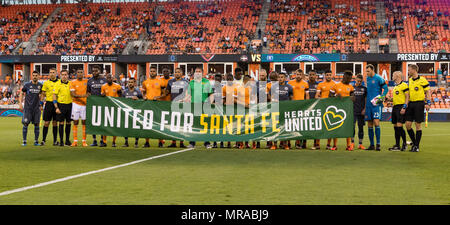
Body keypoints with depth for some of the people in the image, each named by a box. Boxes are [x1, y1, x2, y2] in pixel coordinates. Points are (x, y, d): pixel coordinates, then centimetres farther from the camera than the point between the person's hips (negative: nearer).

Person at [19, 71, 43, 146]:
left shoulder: (40, 86, 5)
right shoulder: (27, 85, -2)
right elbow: (21, 93, 7)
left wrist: (41, 104, 14)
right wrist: (20, 103, -2)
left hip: (37, 108, 2)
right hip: (27, 108, -2)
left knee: (36, 124, 3)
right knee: (25, 124, -5)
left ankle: (36, 141, 11)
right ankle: (24, 141, 2)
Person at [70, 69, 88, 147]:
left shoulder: (87, 81, 6)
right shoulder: (73, 82, 0)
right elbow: (73, 94, -10)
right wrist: (81, 96, -24)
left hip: (85, 104, 1)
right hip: (76, 103, -1)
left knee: (84, 122, 2)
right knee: (75, 122, 1)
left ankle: (84, 141, 6)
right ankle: (75, 141, 4)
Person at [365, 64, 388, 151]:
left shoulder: (378, 78, -5)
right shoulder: (367, 79, 15)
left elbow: (386, 88, -3)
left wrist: (382, 97, -16)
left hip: (376, 104, -6)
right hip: (368, 104, 7)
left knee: (376, 122, -15)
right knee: (370, 125, 6)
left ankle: (378, 144, -11)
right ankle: (372, 145, 12)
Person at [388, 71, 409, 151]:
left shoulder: (404, 85, -8)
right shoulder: (395, 87, 20)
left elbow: (407, 97, -13)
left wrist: (404, 107, -20)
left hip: (401, 107, -9)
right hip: (395, 107, 9)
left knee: (399, 126, -14)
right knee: (395, 127, 7)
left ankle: (404, 144, -2)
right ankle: (397, 145, 11)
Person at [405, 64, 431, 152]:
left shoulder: (422, 80, -8)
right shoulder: (410, 80, 12)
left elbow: (428, 92, -6)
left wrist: (428, 103, -15)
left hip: (419, 103, -6)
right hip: (410, 104, 6)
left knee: (418, 125, -1)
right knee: (408, 125, 2)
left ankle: (417, 146, 5)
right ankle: (414, 143, 18)